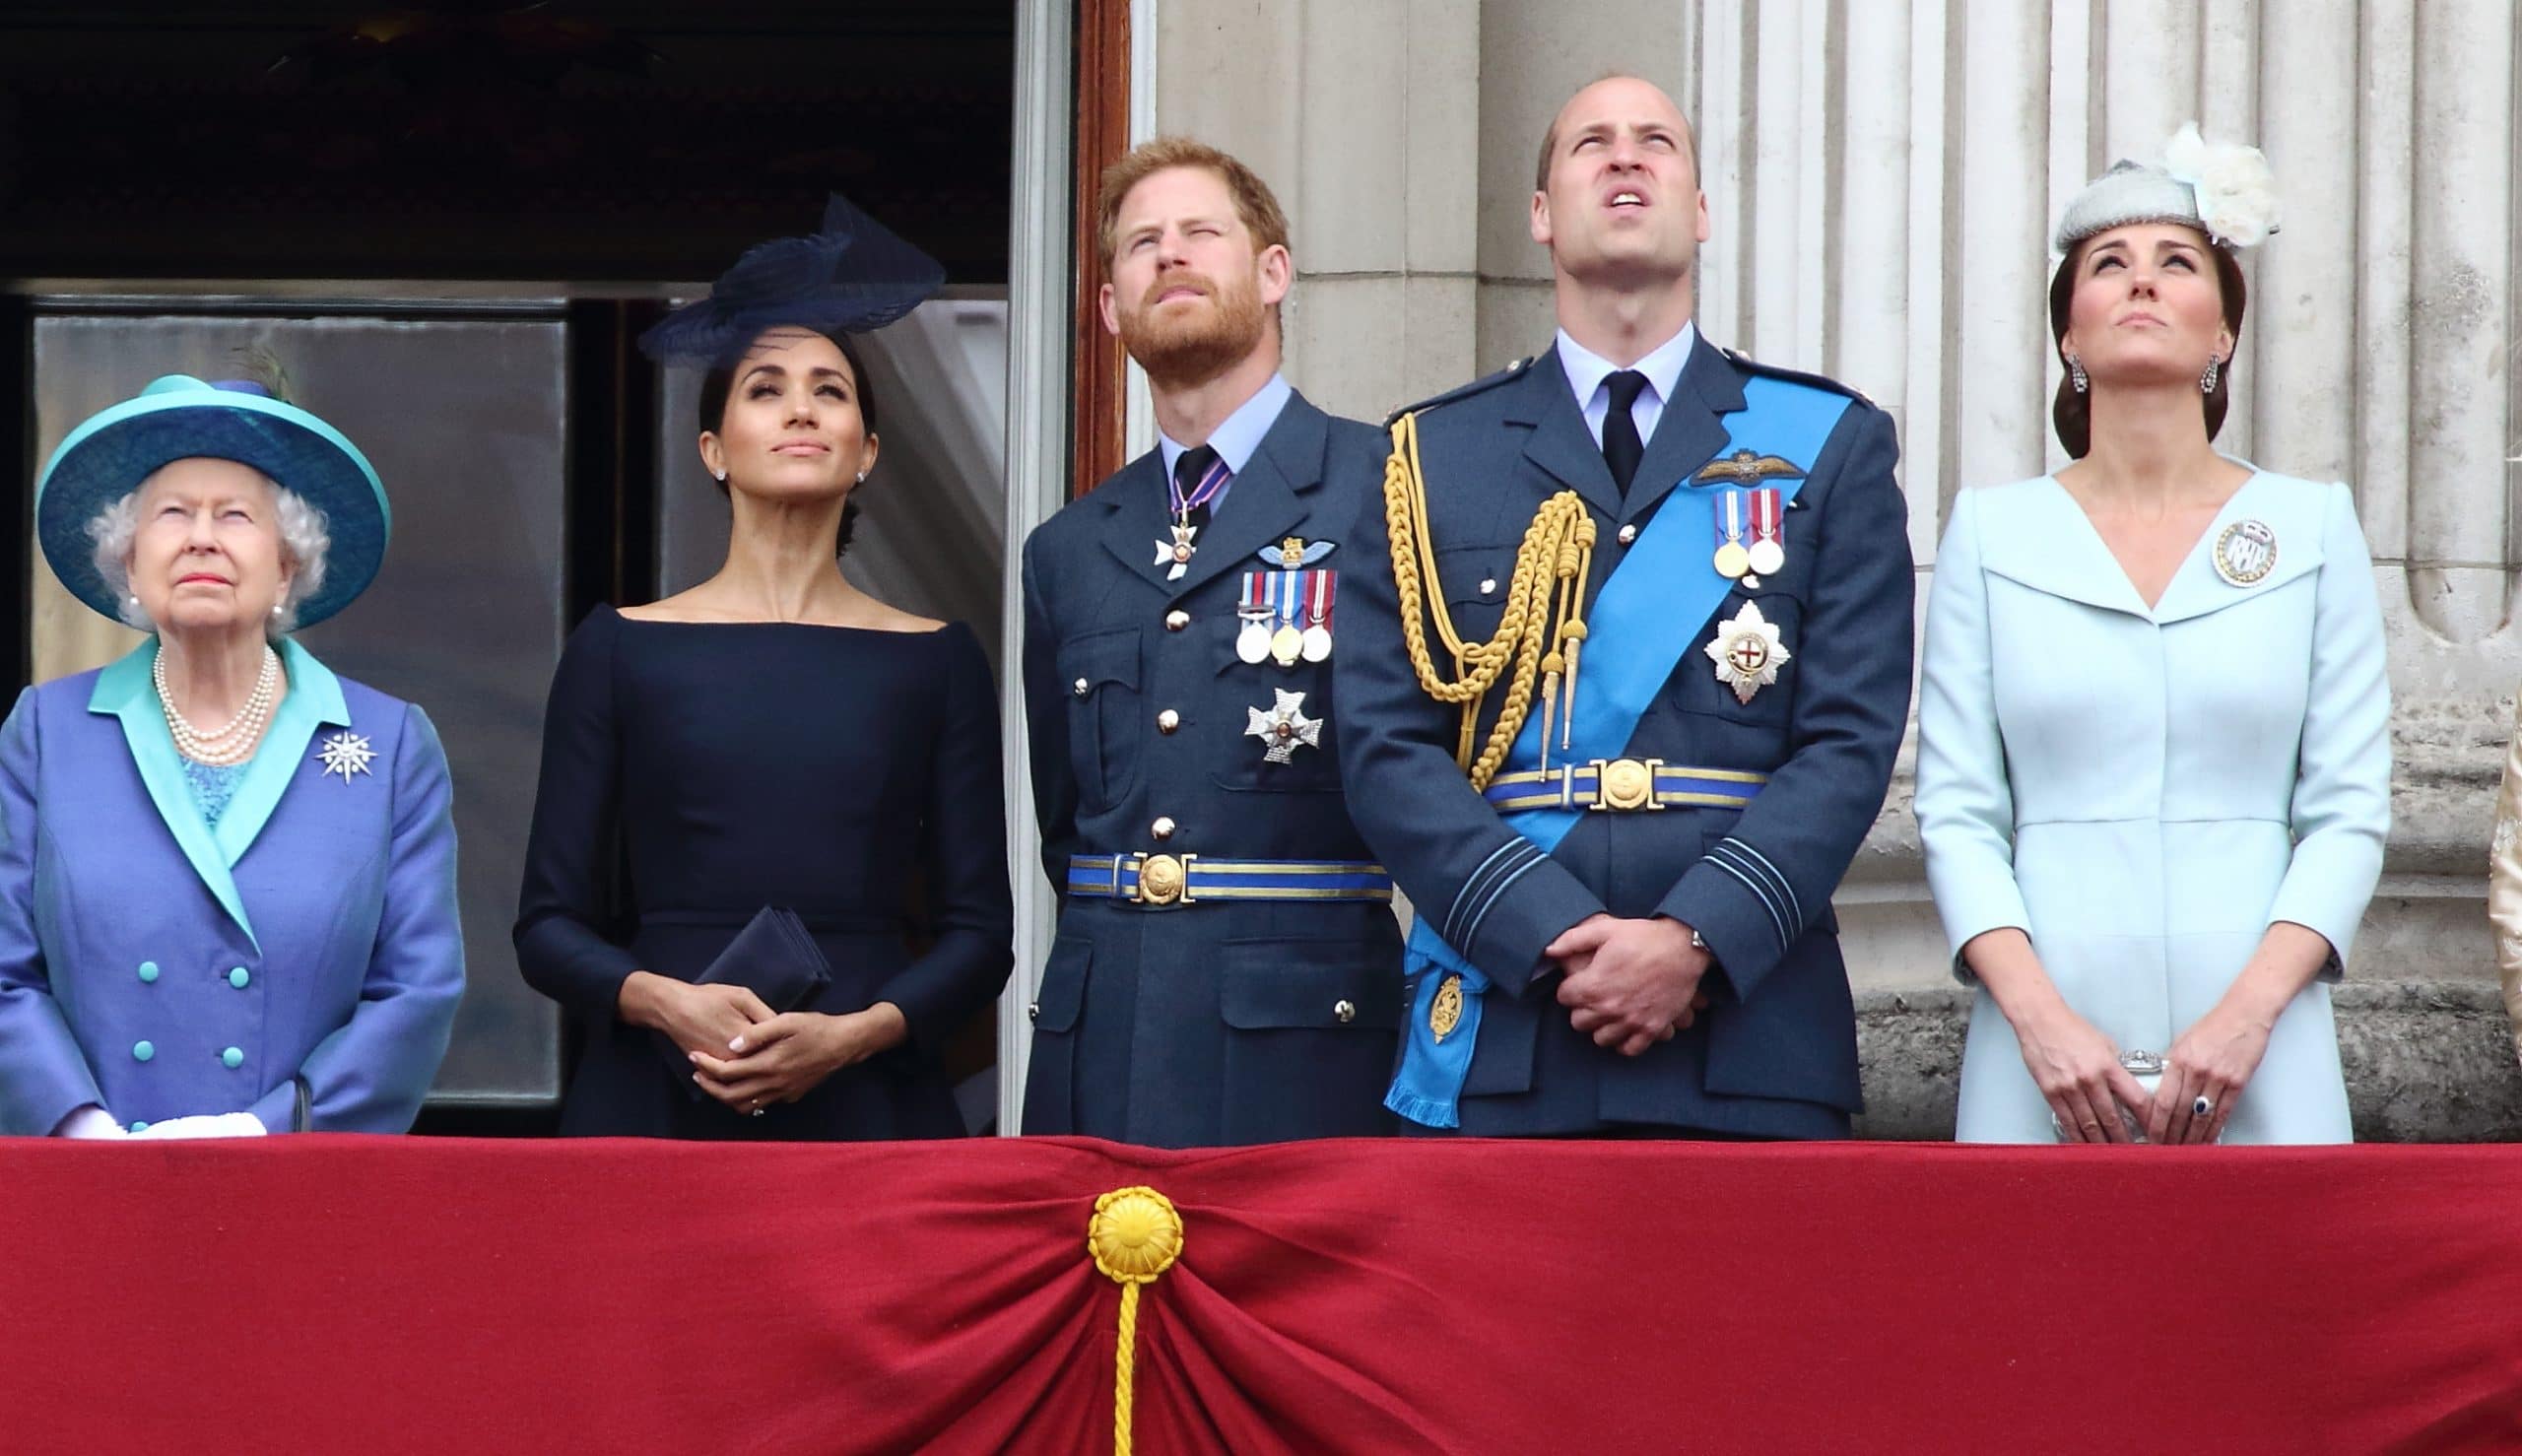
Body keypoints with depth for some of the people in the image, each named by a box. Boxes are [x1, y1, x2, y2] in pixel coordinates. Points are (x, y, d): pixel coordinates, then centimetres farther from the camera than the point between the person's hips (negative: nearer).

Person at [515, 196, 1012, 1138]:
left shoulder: (935, 661, 8)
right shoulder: (620, 649, 7)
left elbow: (980, 932, 6)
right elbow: (548, 926, 6)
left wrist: (853, 1032, -11)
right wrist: (665, 1001, -13)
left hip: (866, 1099, 0)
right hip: (655, 1099, 0)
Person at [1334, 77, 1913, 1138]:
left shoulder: (1830, 445, 10)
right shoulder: (1430, 456, 11)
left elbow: (1853, 740, 1)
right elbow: (1387, 745, 2)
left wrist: (1697, 937, -13)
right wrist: (1555, 935, -12)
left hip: (1750, 1041, 0)